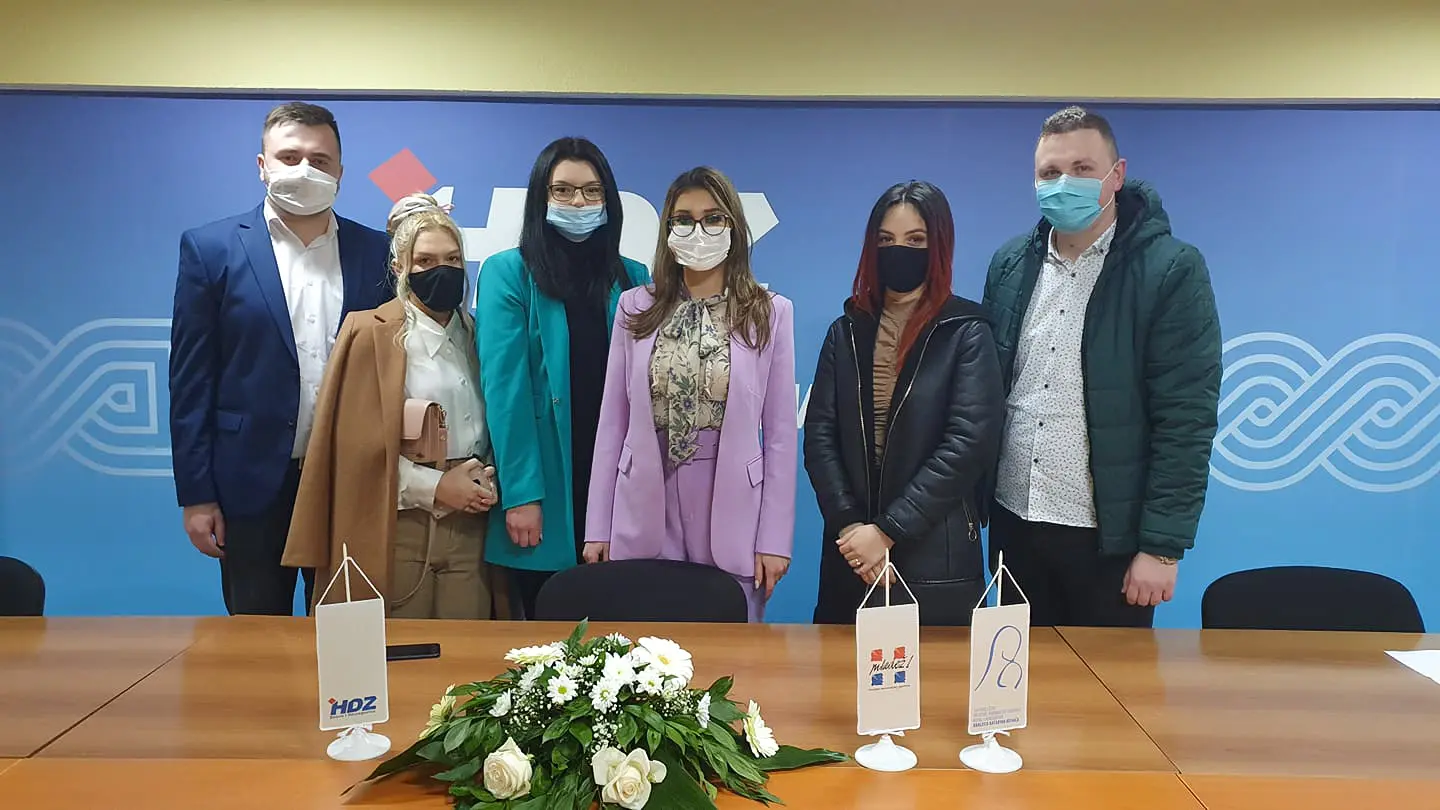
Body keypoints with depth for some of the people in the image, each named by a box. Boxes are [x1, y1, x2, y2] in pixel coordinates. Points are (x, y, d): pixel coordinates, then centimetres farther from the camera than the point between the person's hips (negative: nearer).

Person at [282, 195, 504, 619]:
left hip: (470, 524, 4)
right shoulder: (371, 333, -4)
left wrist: (487, 478, -3)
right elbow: (361, 445, -8)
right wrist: (434, 486, -12)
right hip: (401, 527, -4)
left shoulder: (474, 334, 11)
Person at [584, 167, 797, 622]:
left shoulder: (771, 313, 0)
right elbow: (613, 422, 5)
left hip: (732, 513, -1)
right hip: (646, 511, 1)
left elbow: (780, 433, 0)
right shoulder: (636, 308, 4)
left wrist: (775, 538, -3)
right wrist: (598, 528, 3)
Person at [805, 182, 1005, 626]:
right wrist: (849, 525, -12)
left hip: (935, 560, -3)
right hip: (852, 554, 3)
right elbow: (819, 436, 1)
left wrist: (887, 530, -16)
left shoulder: (967, 334, -3)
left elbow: (968, 444, -12)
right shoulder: (846, 331, 8)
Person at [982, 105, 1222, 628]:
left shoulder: (1171, 270, -10)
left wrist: (1162, 546, -14)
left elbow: (1185, 419, -12)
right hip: (1013, 523, 4)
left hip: (1109, 535, -4)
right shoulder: (1010, 265, 4)